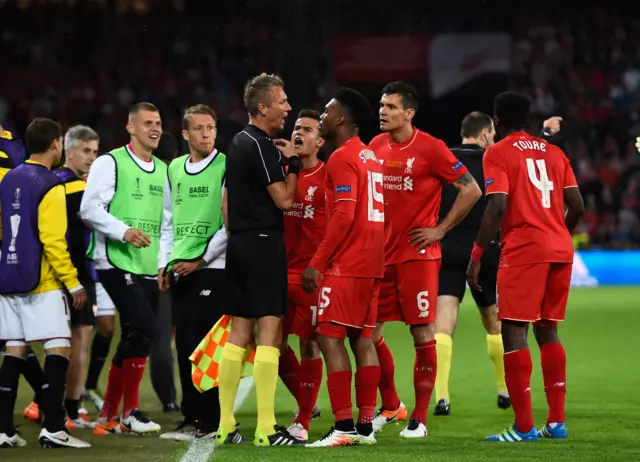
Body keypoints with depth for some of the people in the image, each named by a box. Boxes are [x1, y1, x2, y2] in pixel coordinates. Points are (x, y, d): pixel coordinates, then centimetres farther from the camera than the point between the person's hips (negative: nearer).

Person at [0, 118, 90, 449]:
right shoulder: (49, 187, -12)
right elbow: (53, 241, -16)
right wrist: (73, 283, -12)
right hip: (42, 284, -8)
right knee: (58, 350, -6)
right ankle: (53, 429, -13)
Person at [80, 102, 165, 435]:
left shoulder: (163, 170, 18)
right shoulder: (110, 163, -4)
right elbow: (89, 209, -12)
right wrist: (123, 231, -25)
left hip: (148, 268, 8)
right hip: (117, 263, -7)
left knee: (133, 339, 6)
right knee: (144, 328, -19)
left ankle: (108, 414, 15)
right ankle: (130, 410, -9)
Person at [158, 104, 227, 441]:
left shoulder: (226, 168, -5)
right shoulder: (174, 170, 14)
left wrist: (200, 259, -10)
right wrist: (164, 264, 10)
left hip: (213, 269, -6)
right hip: (181, 272, 6)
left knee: (204, 346, -8)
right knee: (184, 346, 7)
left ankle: (209, 421, -3)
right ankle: (191, 418, 13)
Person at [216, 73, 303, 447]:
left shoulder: (238, 144, 16)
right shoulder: (262, 146, -14)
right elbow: (285, 200, -15)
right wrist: (293, 163, -3)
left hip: (239, 244, 9)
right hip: (264, 244, -9)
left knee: (239, 332, 10)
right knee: (270, 331, -9)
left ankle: (226, 426, 10)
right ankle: (266, 428, -12)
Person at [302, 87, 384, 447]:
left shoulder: (342, 158, -12)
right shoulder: (370, 157, 17)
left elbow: (343, 216, -19)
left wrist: (317, 263, -17)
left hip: (346, 265, -9)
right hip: (372, 264, 9)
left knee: (330, 338, -8)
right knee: (363, 339, 9)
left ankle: (344, 427, -13)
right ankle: (366, 425, 8)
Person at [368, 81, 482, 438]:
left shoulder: (430, 148, -9)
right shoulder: (376, 147, 8)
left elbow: (471, 190, -8)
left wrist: (441, 230, -9)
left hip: (417, 254, -6)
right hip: (381, 254, 6)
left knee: (422, 335, -3)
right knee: (369, 334, 6)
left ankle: (419, 419, 3)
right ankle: (391, 407, 24)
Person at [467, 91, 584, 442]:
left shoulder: (498, 153, -2)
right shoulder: (553, 153, 16)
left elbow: (497, 208, -13)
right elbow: (577, 207, 12)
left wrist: (476, 257, -10)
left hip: (523, 249, -6)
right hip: (560, 249, 6)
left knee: (513, 330, -5)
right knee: (547, 330, 15)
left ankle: (524, 426, -10)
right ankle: (556, 420, 13)